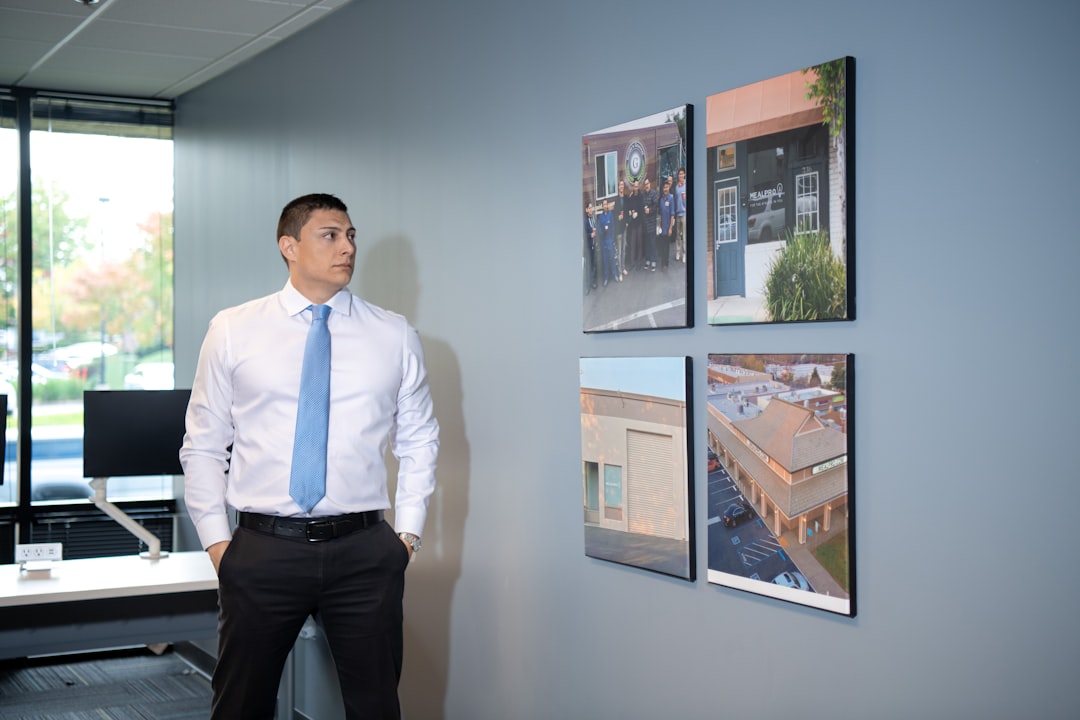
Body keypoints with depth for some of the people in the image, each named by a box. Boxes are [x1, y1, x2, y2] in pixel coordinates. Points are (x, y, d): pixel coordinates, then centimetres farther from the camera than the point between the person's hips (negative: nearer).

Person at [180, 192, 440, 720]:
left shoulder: (395, 336, 6)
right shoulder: (233, 331, 3)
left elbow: (419, 440, 12)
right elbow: (203, 446, 6)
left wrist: (408, 532, 4)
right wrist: (216, 541, 0)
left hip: (365, 552, 1)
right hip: (263, 550, -1)